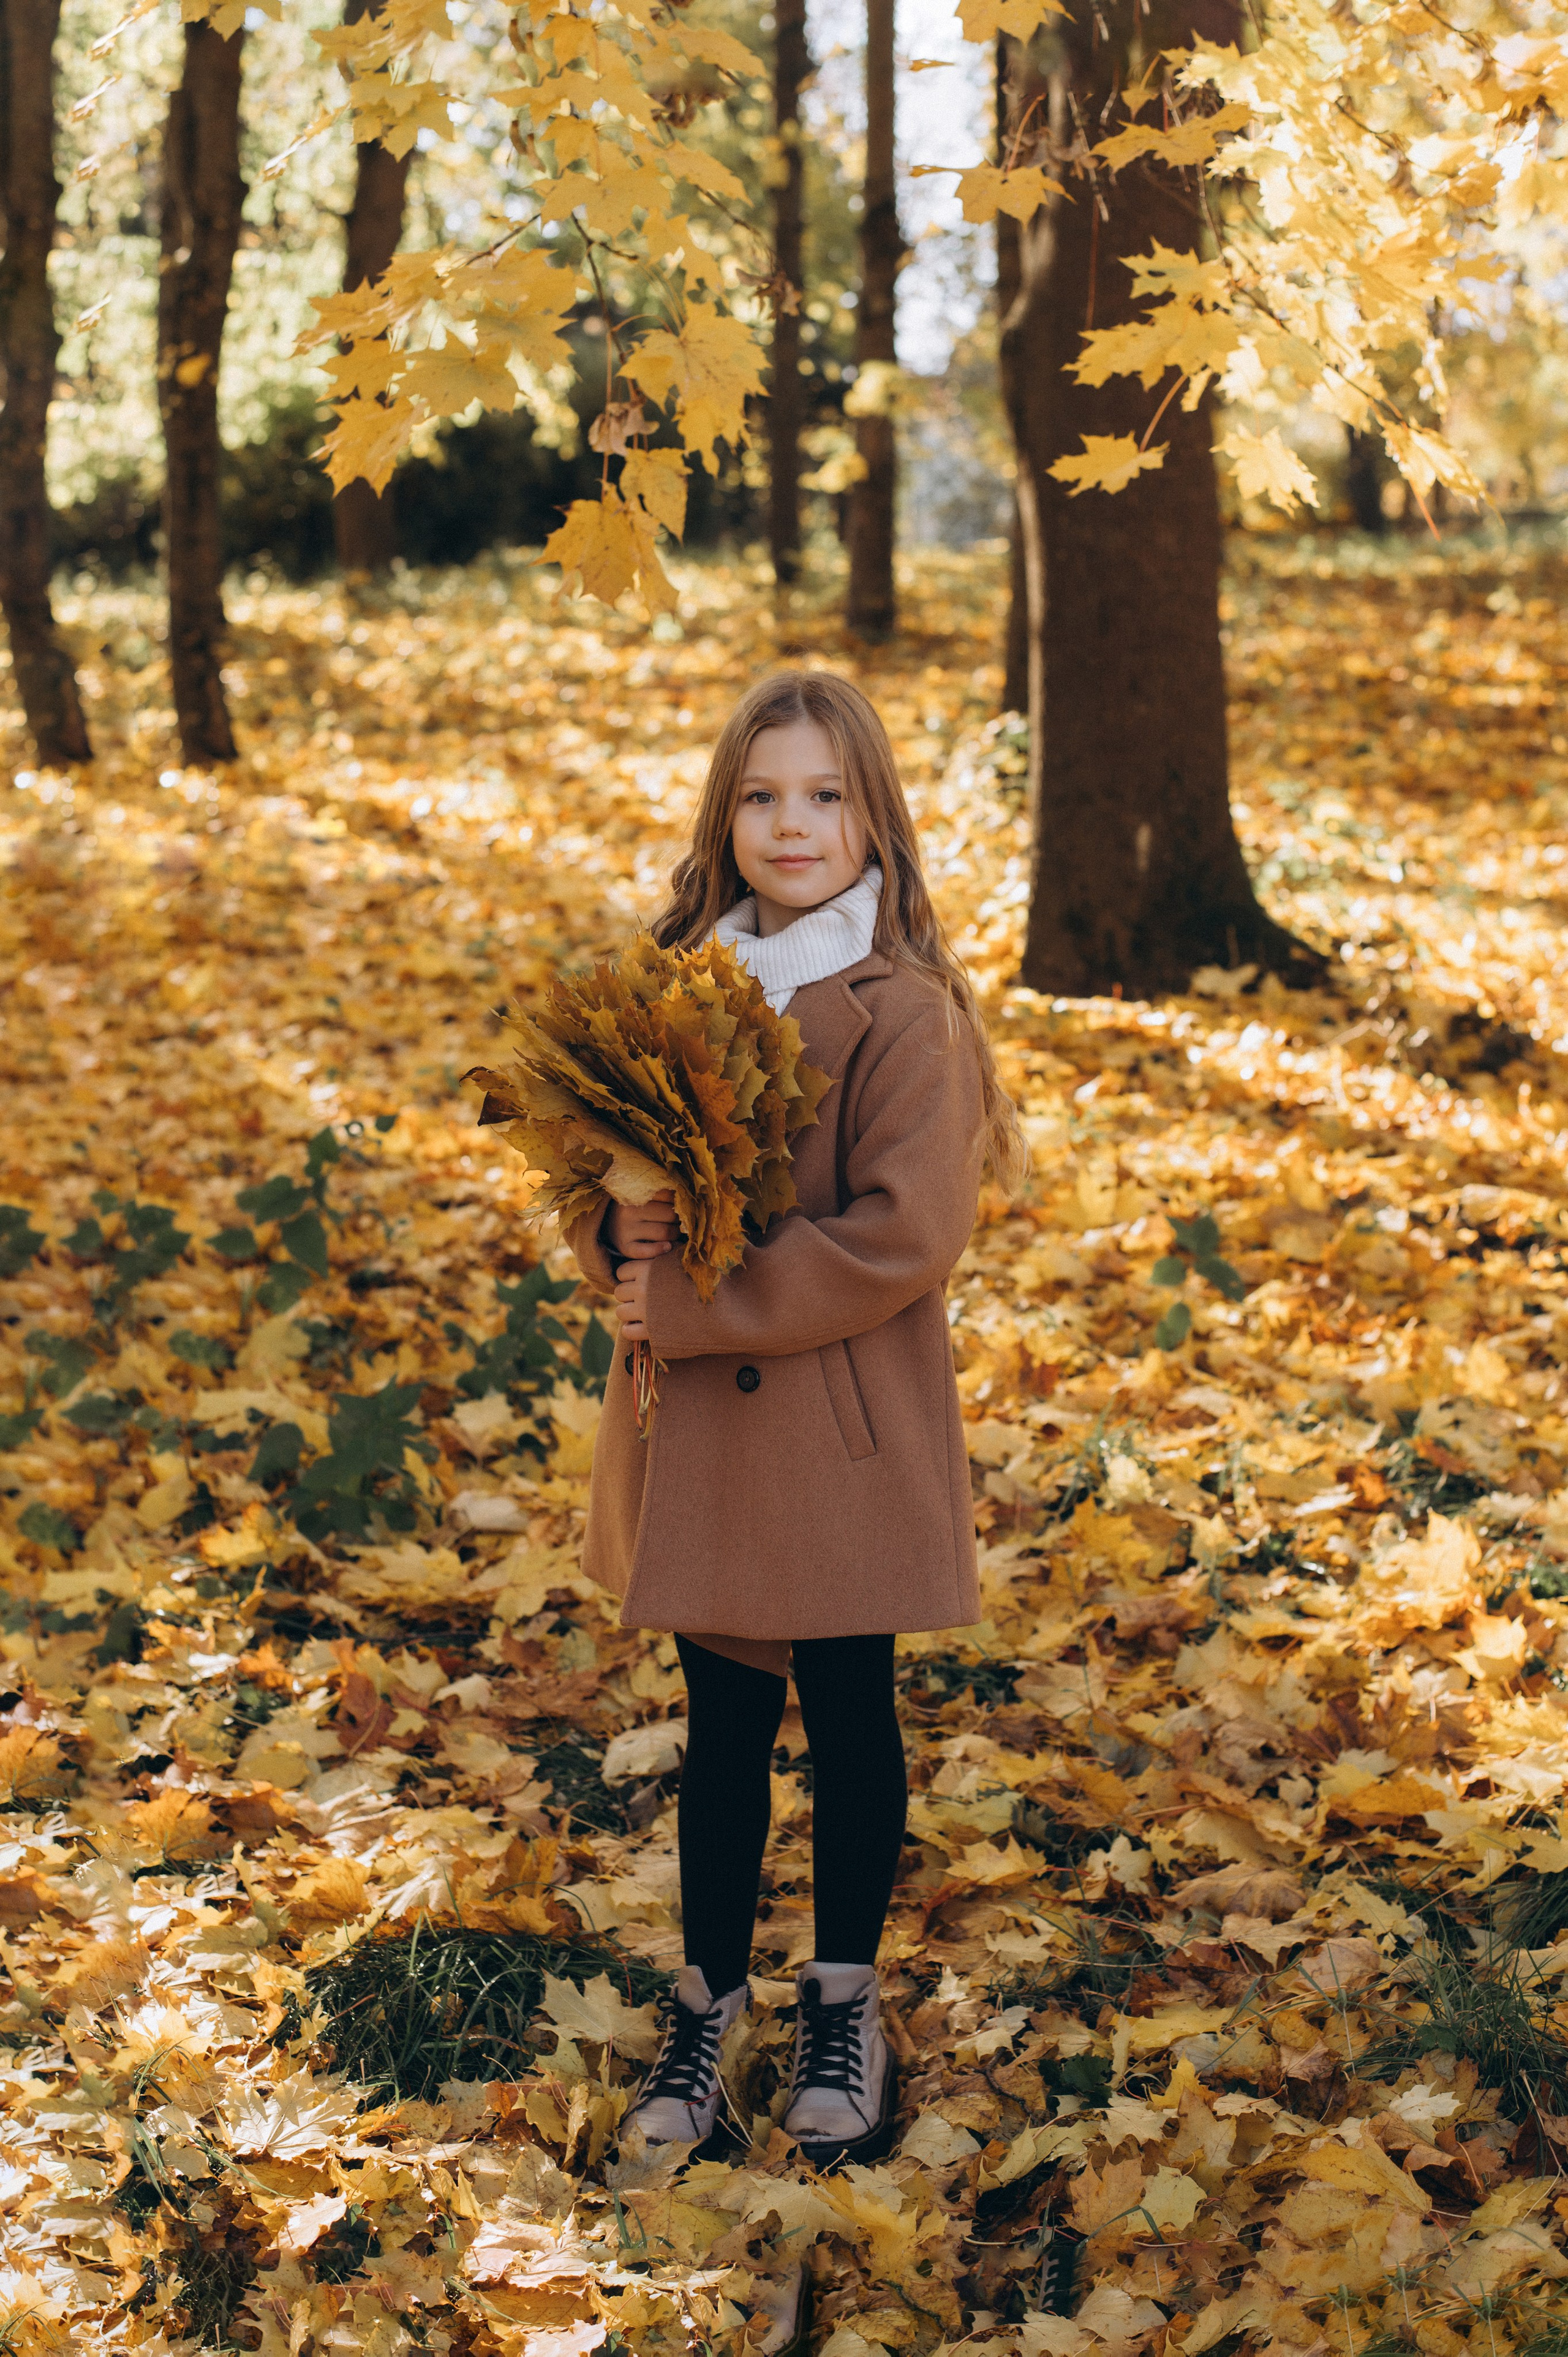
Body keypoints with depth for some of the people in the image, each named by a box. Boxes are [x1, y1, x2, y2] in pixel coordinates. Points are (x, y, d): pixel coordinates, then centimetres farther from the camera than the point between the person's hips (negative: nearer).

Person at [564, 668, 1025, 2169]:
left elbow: (905, 1239, -19)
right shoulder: (675, 983, 4)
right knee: (723, 1720, 15)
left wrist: (693, 1303, -19)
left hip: (843, 1428, -4)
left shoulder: (902, 1013, -13)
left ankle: (844, 2001, 31)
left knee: (847, 1714, 11)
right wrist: (622, 1239, -14)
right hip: (698, 1426, 4)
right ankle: (708, 2000, 31)